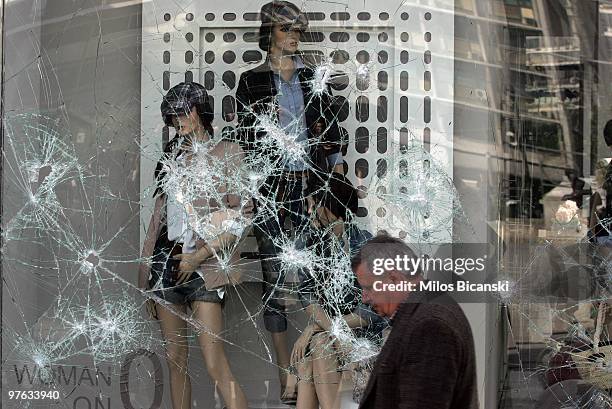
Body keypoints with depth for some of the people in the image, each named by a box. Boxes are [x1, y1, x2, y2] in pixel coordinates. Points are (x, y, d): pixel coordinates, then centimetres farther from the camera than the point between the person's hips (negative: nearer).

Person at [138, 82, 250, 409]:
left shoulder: (227, 153, 1)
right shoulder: (173, 156, 15)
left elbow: (242, 216, -5)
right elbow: (160, 213, 15)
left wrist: (200, 255, -12)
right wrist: (147, 281, 12)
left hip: (202, 268, -5)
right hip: (166, 262, 5)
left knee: (215, 363, -14)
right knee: (175, 358, 6)